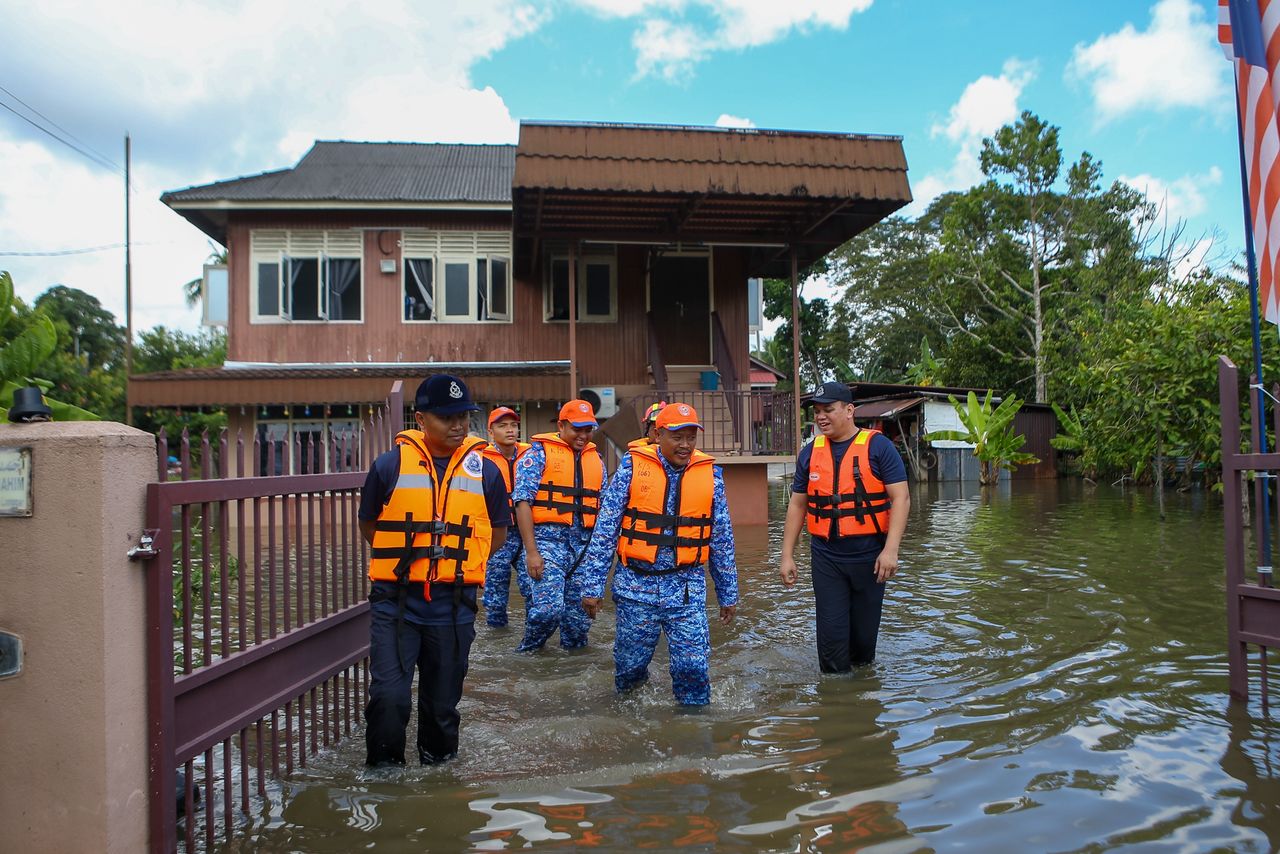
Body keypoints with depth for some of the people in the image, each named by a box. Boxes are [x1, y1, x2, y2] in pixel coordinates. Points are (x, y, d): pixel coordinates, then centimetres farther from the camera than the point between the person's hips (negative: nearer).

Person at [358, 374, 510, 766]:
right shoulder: (390, 465, -2)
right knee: (389, 696, -9)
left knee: (443, 702, 13)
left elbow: (498, 531, 15)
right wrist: (404, 557, 8)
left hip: (454, 606, 2)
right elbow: (369, 526, 11)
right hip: (395, 601, -2)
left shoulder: (485, 470, 3)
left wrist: (458, 558, 7)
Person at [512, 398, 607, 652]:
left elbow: (603, 505, 20)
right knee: (549, 608, -16)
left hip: (585, 543, 5)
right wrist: (531, 552, -14)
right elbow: (523, 501, -8)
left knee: (579, 614, 6)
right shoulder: (540, 453, -2)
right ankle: (528, 651, 10)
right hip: (548, 538, -5)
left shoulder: (595, 458, 16)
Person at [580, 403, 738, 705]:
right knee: (629, 664, 11)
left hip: (687, 588, 1)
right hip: (636, 586, 0)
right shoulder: (632, 467, -4)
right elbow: (604, 530, -3)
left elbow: (722, 540, 9)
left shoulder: (710, 474, 2)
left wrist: (728, 595, 13)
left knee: (692, 666, -6)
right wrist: (592, 586, -6)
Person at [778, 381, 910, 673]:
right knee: (831, 633, 1)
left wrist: (890, 550, -19)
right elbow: (797, 505, 10)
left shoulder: (878, 446, -5)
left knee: (864, 631, 11)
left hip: (868, 557, -2)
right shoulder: (810, 452, 6)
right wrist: (787, 555, 6)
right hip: (826, 558, 2)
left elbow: (900, 498, -9)